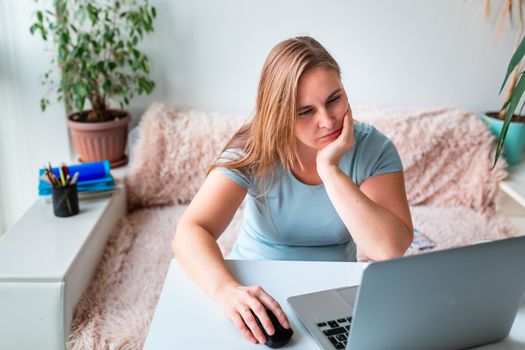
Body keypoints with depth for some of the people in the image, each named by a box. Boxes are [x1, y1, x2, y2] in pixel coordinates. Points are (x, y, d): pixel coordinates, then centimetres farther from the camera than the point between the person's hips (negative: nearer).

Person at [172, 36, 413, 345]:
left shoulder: (373, 149, -15)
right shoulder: (253, 151, -17)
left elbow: (390, 251, -25)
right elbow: (190, 233, -27)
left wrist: (330, 168, -30)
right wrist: (227, 289, -46)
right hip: (256, 291, -1)